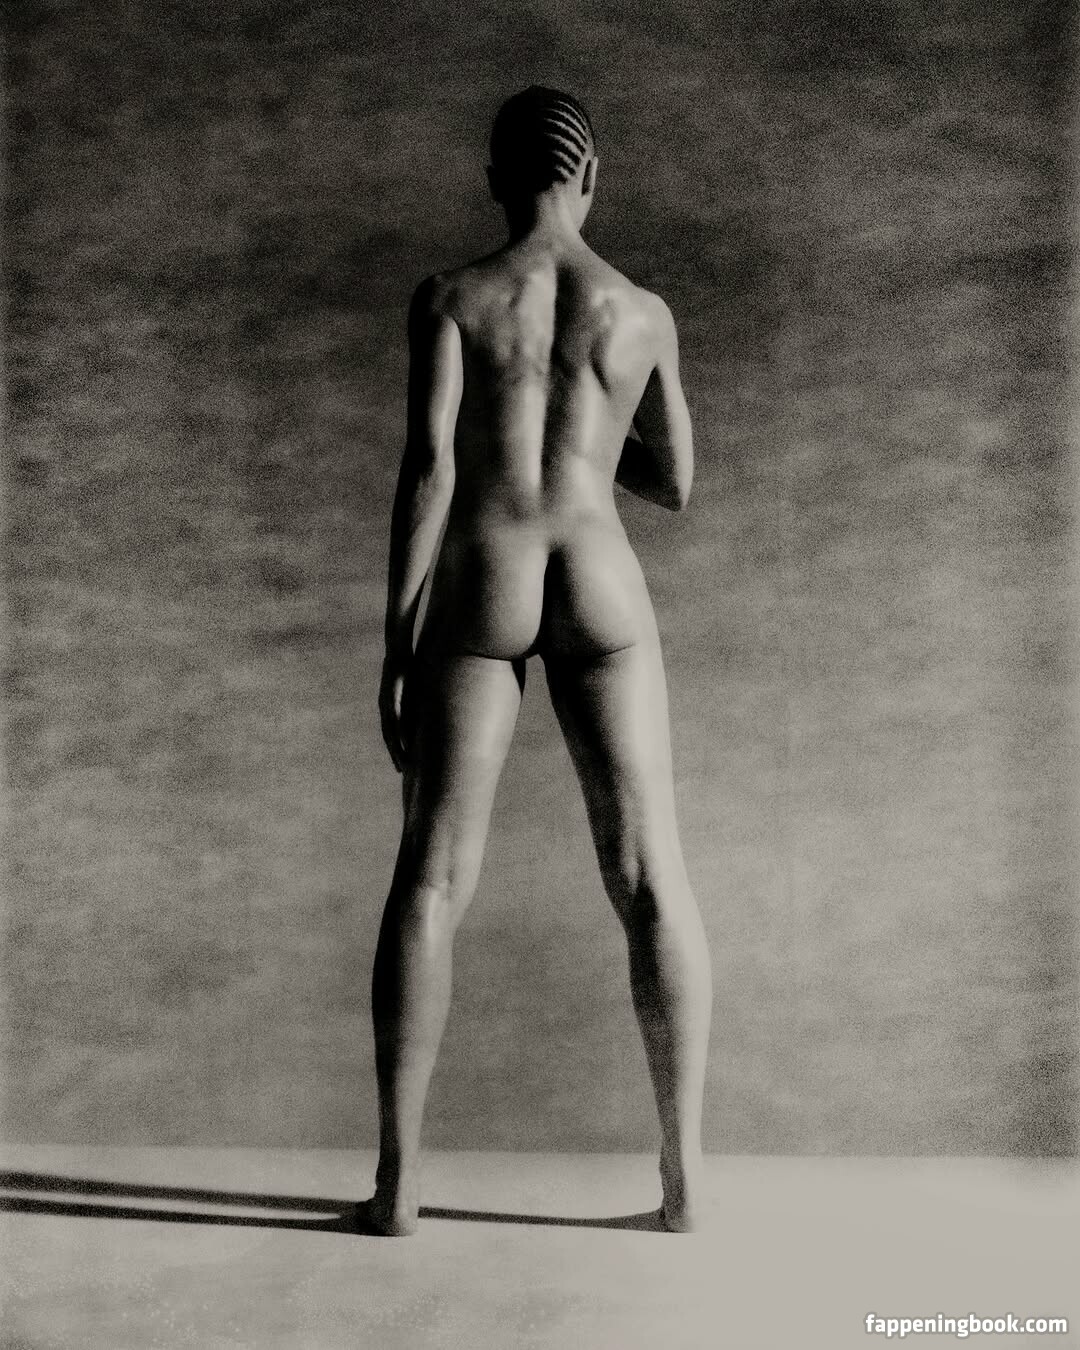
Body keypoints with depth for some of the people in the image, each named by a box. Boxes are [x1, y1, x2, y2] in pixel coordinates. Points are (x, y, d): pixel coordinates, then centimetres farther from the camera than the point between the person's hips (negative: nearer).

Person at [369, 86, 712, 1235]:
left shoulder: (448, 299, 3)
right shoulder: (646, 312, 10)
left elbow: (428, 467, -8)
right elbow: (676, 484, 15)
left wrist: (394, 641, -5)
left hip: (479, 591, -1)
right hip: (600, 589, 1)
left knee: (432, 878, 3)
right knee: (650, 875, 5)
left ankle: (397, 1179, 2)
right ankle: (684, 1174, 7)